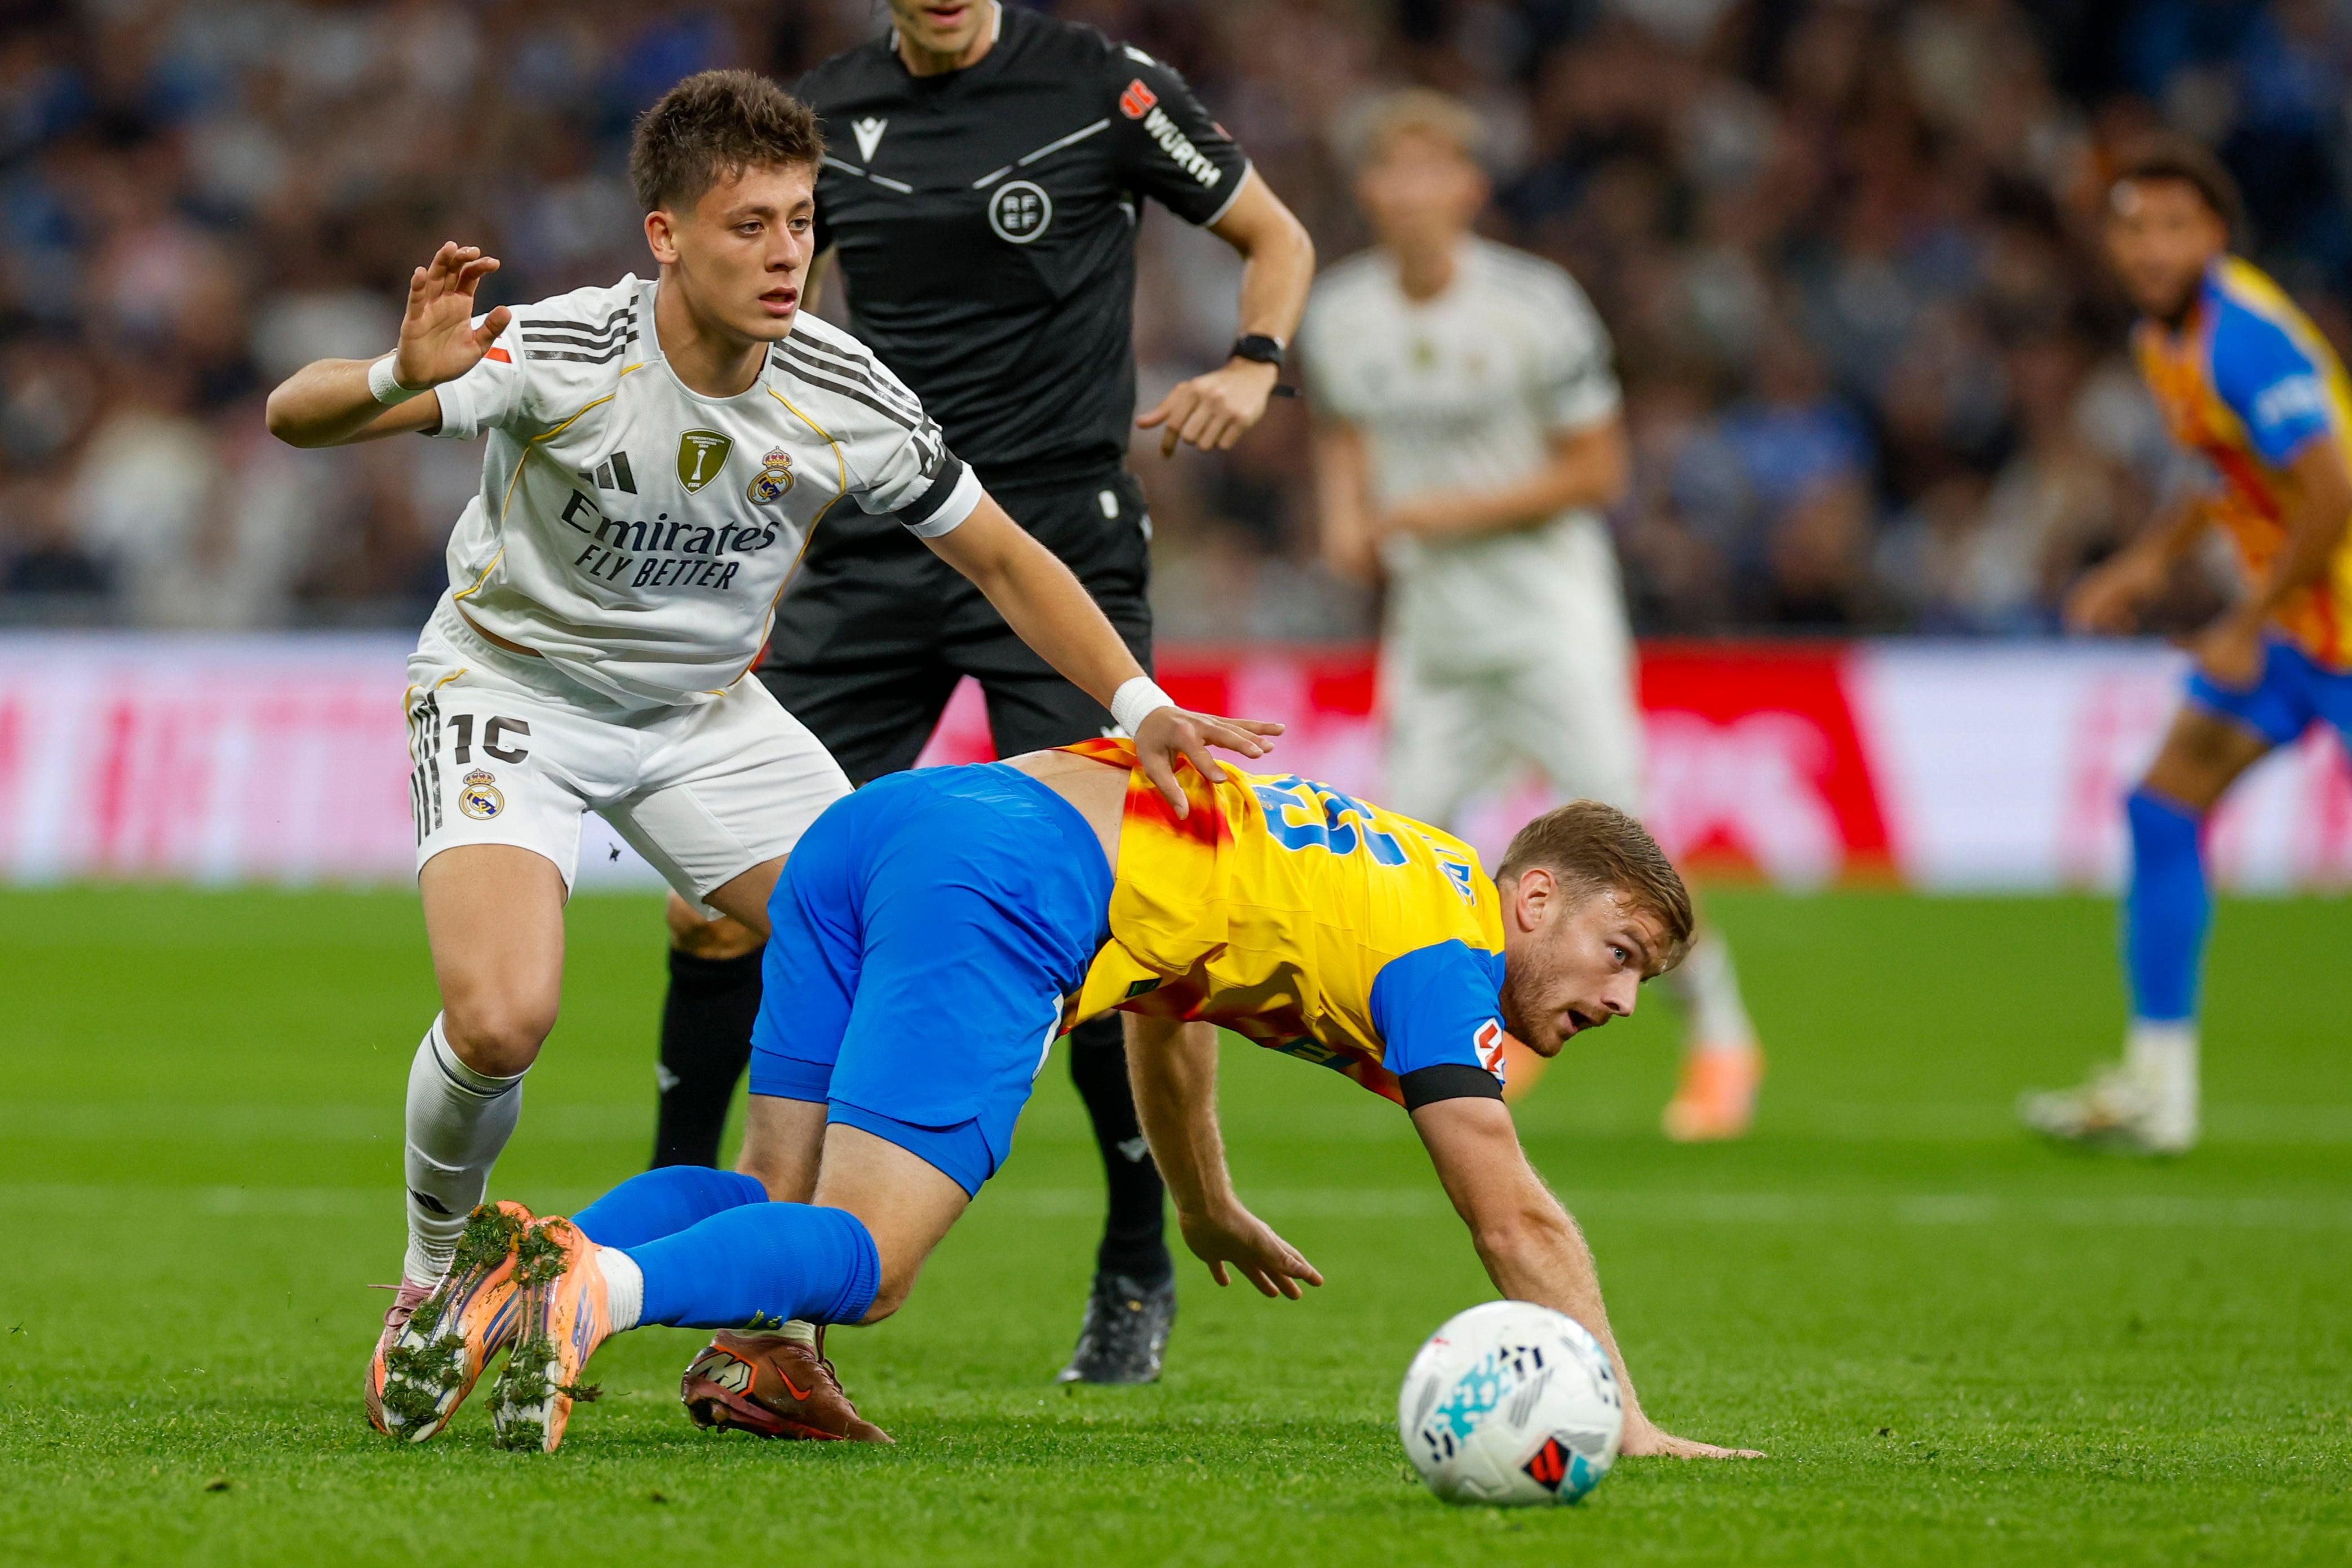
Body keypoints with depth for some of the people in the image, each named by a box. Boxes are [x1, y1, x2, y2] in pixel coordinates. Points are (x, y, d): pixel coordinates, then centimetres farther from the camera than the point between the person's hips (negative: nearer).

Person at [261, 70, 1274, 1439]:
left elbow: (1003, 557, -2)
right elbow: (298, 417, -31)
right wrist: (405, 379, -53)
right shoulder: (563, 357, -27)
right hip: (516, 693, -4)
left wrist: (1139, 704, -14)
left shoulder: (847, 400, -16)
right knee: (502, 1020, -27)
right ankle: (435, 1282, 5)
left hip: (707, 711, 4)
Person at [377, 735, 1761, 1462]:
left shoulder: (1379, 875, 32)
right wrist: (1623, 1426, -3)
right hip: (1008, 881, -9)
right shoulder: (1446, 956, 5)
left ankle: (540, 1254, -17)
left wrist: (1207, 1207, 60)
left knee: (783, 1202, 9)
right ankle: (594, 1291, -42)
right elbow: (1515, 1219, -3)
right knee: (860, 1258, -16)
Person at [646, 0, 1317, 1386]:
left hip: (1062, 537, -4)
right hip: (872, 546, 4)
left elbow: (1278, 241, 7)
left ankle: (1138, 1270, 7)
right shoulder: (830, 116, 7)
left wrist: (1253, 366, -12)